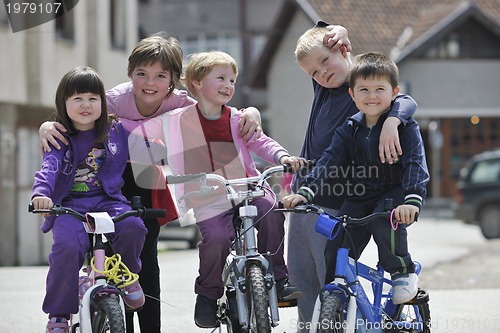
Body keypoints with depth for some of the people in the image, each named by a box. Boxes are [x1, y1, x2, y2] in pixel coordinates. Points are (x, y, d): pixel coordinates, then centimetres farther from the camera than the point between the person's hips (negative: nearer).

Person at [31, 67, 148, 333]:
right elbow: (49, 167, -16)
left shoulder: (116, 131, 8)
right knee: (68, 246, -32)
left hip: (108, 201, 2)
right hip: (69, 205, -2)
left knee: (132, 227, -30)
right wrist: (41, 193, -36)